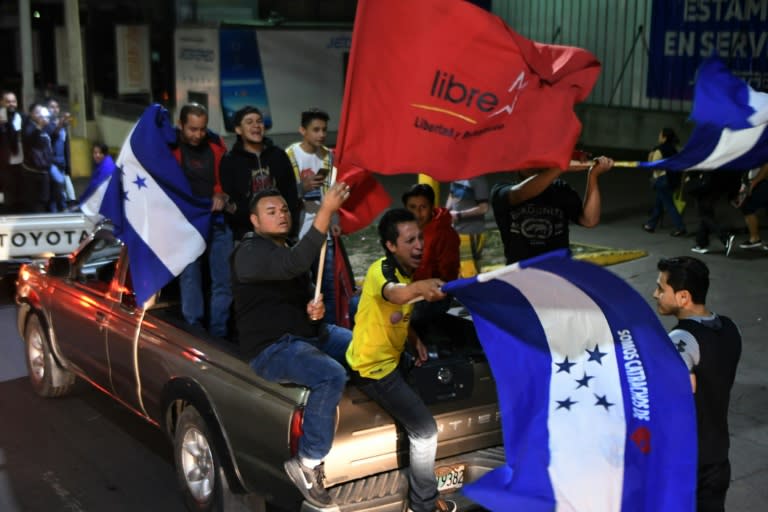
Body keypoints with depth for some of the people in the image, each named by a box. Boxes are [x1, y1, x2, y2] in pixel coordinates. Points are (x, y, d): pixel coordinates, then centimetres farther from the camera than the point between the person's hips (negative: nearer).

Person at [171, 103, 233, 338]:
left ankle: (218, 334, 16)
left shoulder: (216, 144, 3)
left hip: (218, 221, 3)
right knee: (190, 279, 0)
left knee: (224, 280, 5)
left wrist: (223, 196, -3)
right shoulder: (170, 146, -7)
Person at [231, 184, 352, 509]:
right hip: (271, 348, -10)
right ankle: (308, 464, -23)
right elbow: (295, 264, -34)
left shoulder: (287, 248, 16)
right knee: (332, 375, -33)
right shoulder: (250, 253, -14)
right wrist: (326, 211, -37)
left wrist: (315, 308, -2)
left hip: (311, 333, 10)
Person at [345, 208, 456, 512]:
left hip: (390, 359, 10)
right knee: (425, 430, -11)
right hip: (373, 368, -10)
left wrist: (415, 340, 3)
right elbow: (393, 294, -49)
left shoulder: (405, 273, 4)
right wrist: (418, 287, -70)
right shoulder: (381, 270, -24)